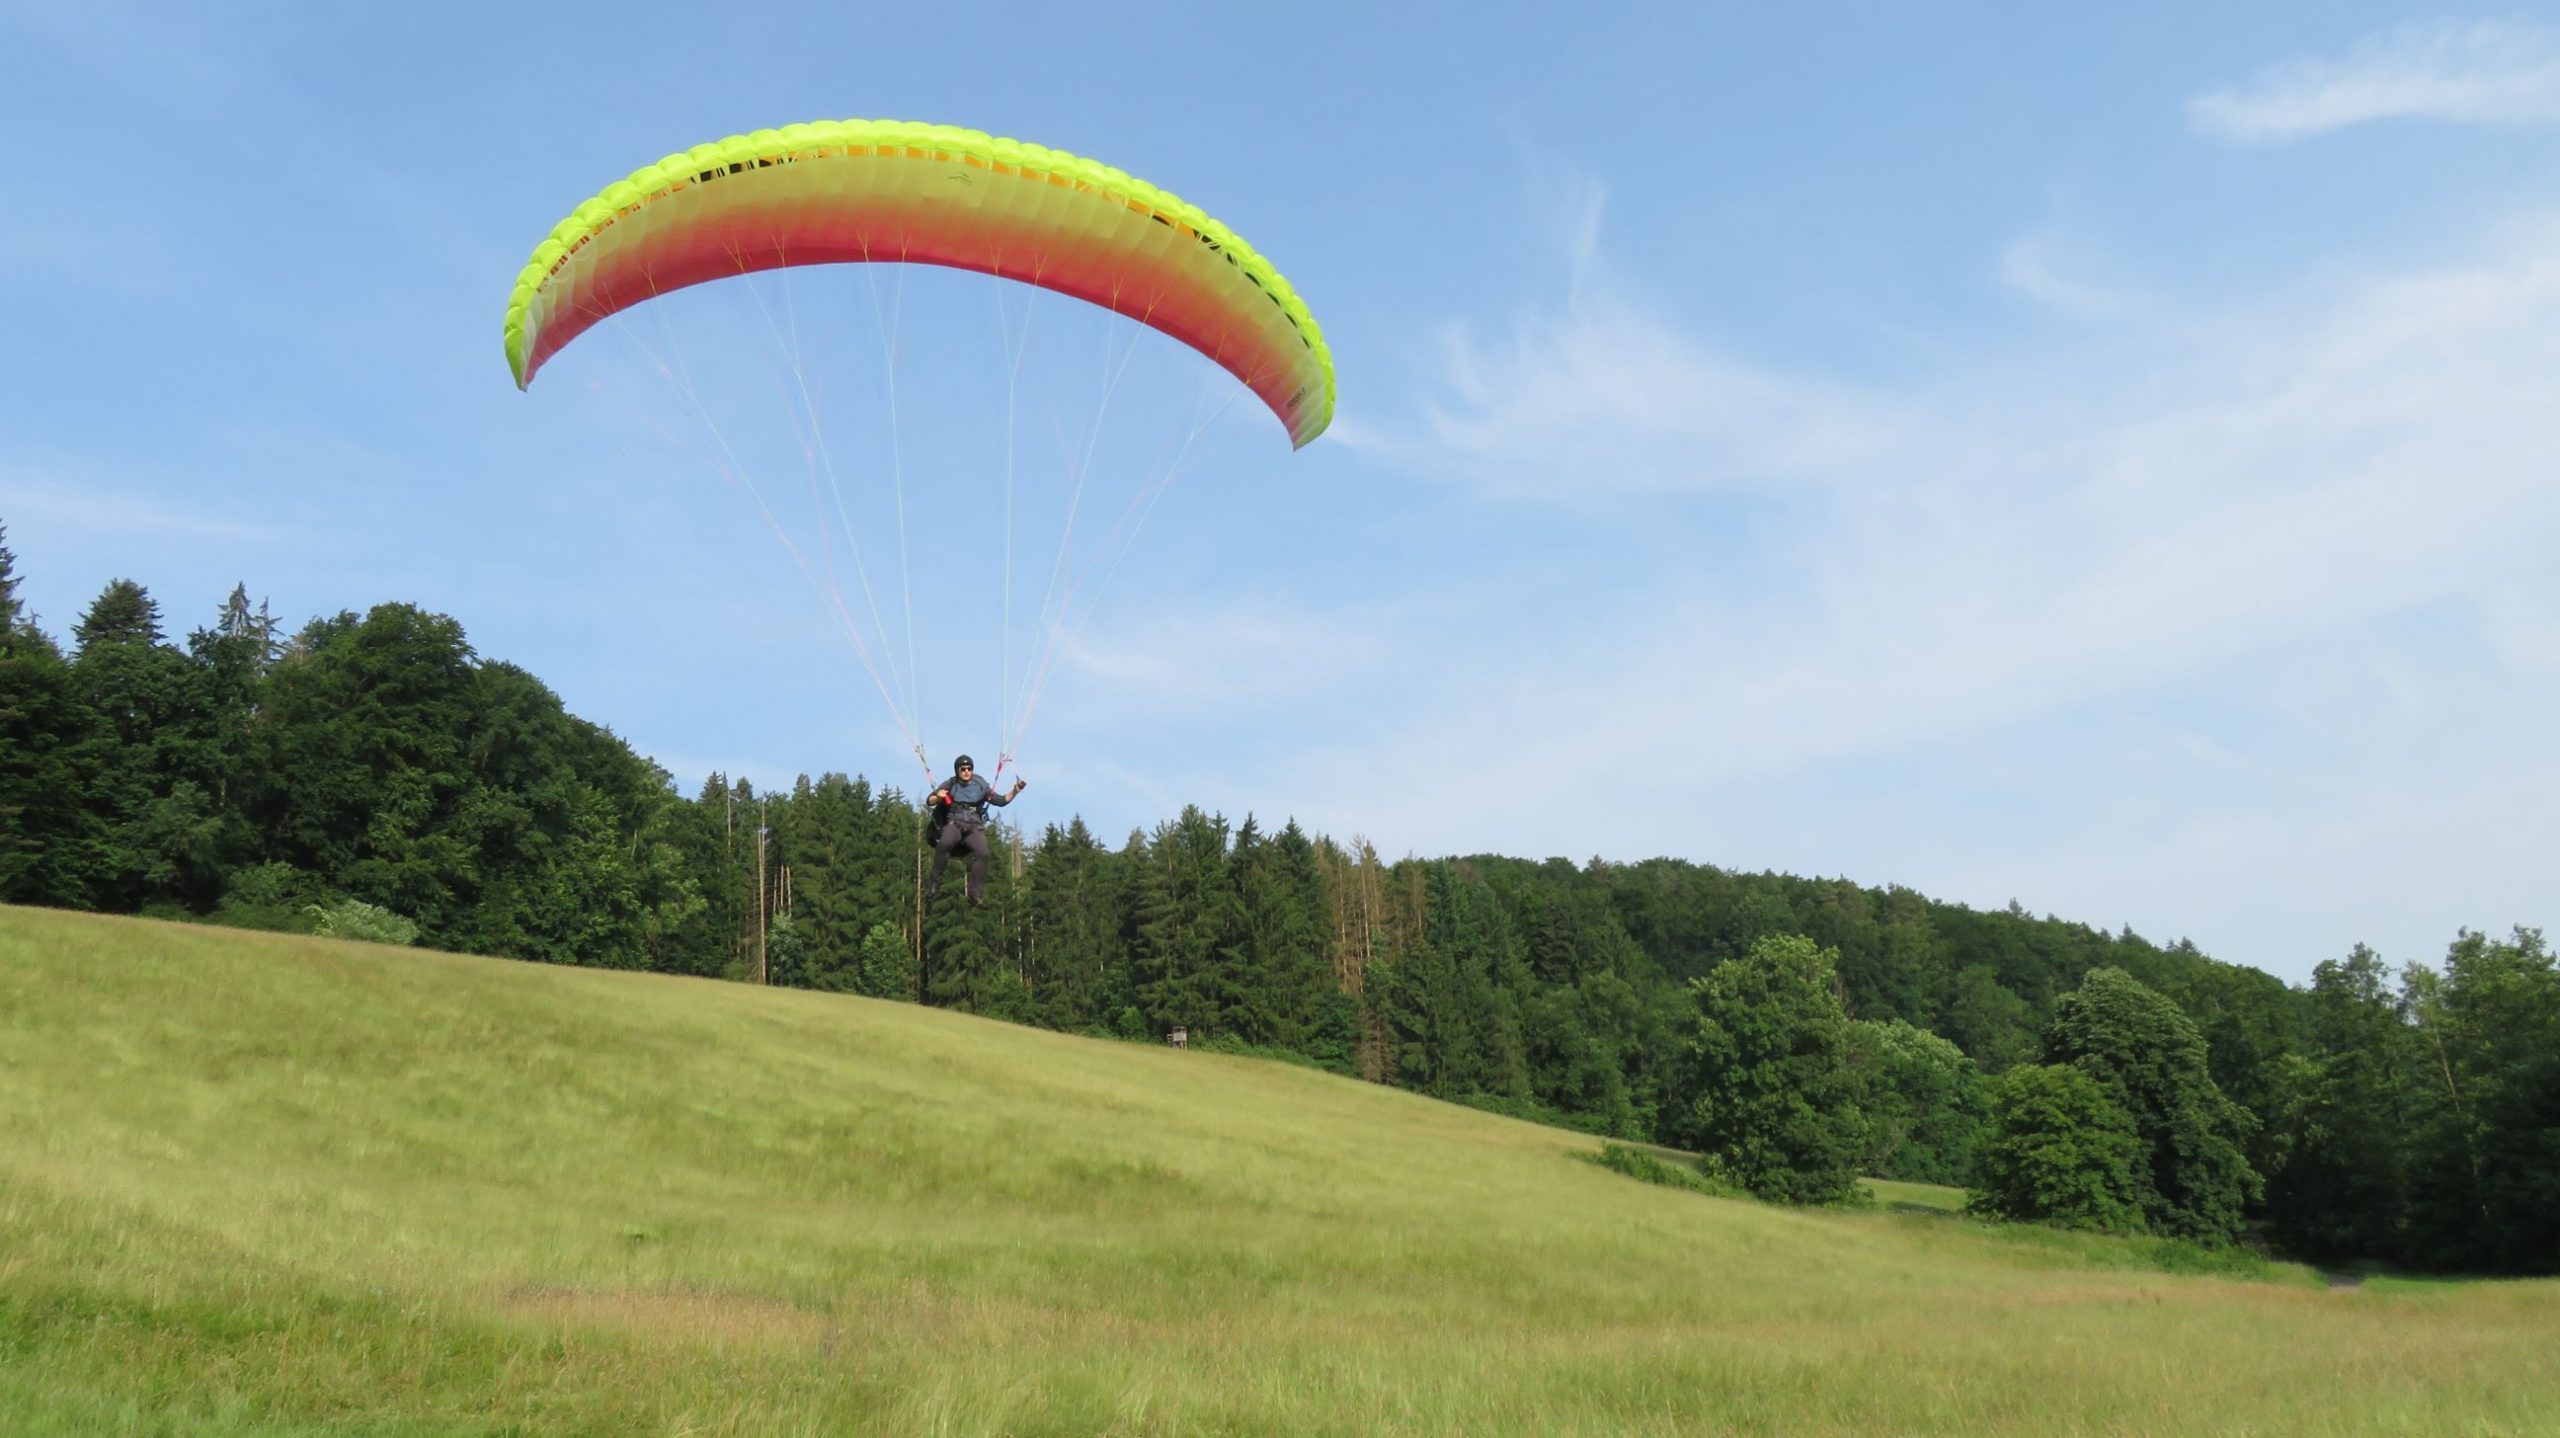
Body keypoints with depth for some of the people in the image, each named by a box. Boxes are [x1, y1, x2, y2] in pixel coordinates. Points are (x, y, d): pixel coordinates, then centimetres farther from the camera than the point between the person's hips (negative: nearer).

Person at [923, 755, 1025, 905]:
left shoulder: (981, 786, 12)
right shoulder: (950, 785, 9)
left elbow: (1001, 800, 11)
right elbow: (929, 802, 6)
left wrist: (1015, 791, -4)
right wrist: (937, 797, -16)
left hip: (975, 827, 1)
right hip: (954, 824, -1)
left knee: (982, 853, -28)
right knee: (944, 844, -36)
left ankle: (976, 893, -23)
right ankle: (935, 881, -24)